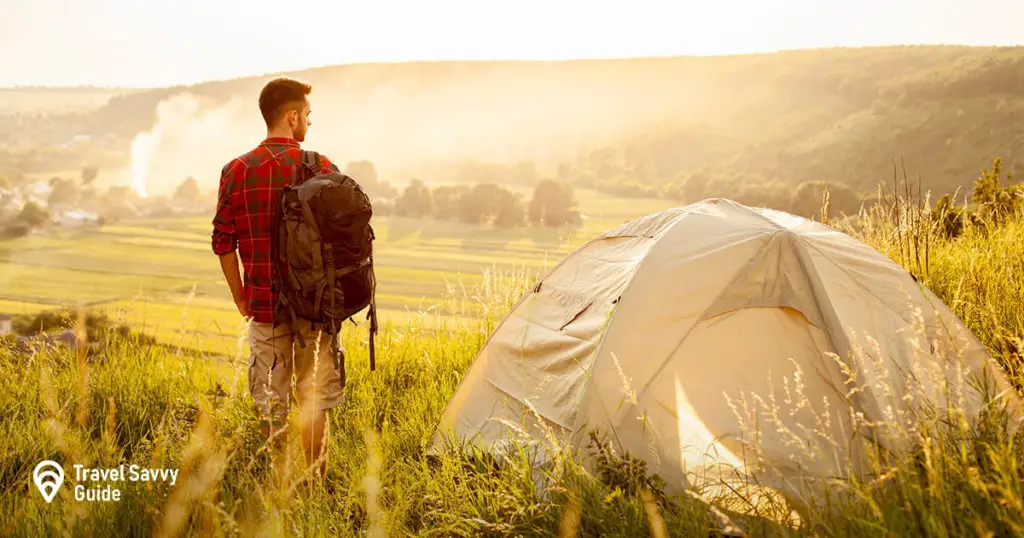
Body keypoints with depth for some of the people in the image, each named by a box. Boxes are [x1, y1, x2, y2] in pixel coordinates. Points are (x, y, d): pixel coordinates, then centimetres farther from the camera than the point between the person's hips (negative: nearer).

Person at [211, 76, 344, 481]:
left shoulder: (236, 171, -2)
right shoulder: (322, 168, -4)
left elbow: (223, 240, 0)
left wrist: (239, 295, 10)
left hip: (265, 305, 1)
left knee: (273, 402, 11)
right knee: (314, 400, 11)